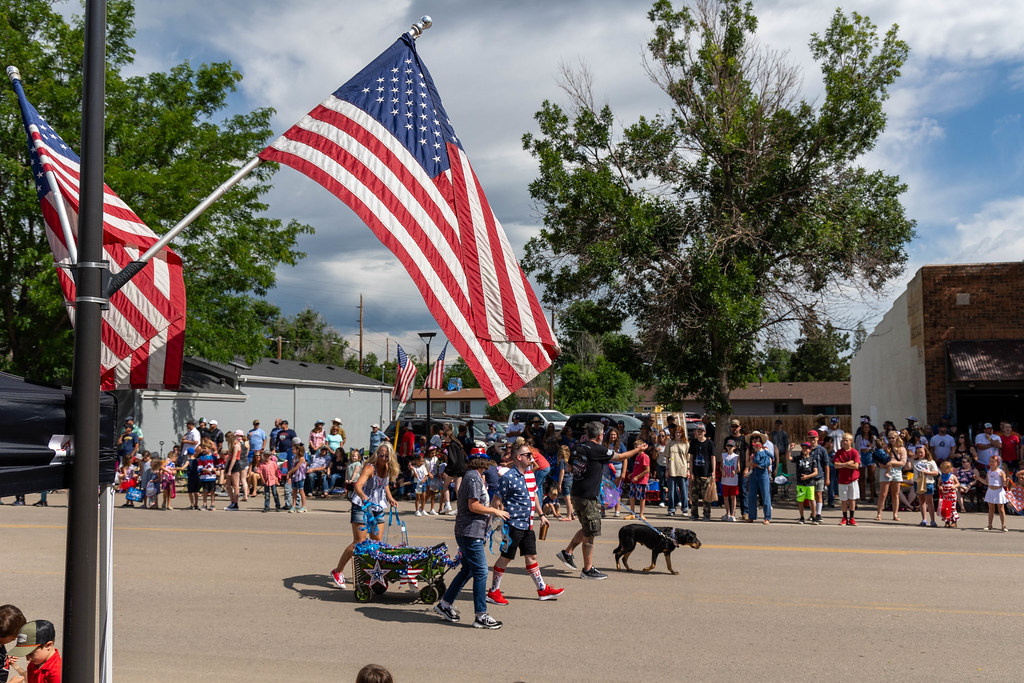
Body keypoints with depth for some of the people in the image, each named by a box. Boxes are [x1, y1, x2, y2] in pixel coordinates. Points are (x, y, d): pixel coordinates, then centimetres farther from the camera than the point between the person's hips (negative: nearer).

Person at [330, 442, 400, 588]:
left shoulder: (388, 469, 0)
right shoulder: (370, 467, -22)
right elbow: (357, 484, -38)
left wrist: (390, 498, 8)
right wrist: (363, 497, -56)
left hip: (377, 508, 7)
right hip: (362, 506, -7)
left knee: (378, 542, 6)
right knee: (359, 542, -9)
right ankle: (337, 571, 5)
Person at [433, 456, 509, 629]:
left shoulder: (472, 476, 15)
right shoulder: (474, 477, -16)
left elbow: (459, 503, 23)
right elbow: (473, 506, -21)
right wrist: (495, 511, -10)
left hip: (465, 532, 11)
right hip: (471, 532, -11)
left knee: (467, 570, 19)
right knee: (481, 572, -6)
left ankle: (445, 604, 27)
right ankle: (481, 616, -2)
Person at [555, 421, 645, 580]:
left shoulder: (579, 447, 7)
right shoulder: (598, 449, -14)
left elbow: (571, 468, 21)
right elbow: (620, 457, -2)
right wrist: (638, 449, 13)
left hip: (576, 494, 8)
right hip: (588, 497, -8)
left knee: (586, 529, 23)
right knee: (589, 534, 1)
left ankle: (567, 552, 24)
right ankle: (587, 570, 9)